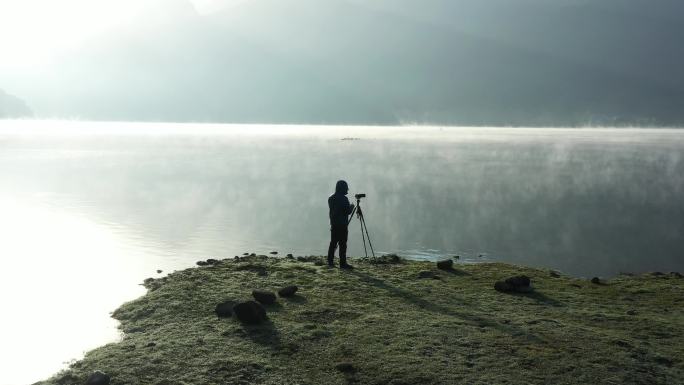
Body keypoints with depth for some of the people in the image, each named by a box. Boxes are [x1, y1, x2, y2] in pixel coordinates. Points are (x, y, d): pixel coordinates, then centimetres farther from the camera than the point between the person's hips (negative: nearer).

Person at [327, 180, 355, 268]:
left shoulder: (331, 198, 9)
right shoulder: (343, 199, -14)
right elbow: (348, 211, -14)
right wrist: (351, 207, 7)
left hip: (333, 224, 7)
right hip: (342, 225, -7)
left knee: (333, 243, 12)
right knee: (342, 244, -4)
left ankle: (330, 261, 13)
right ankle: (342, 263, -4)